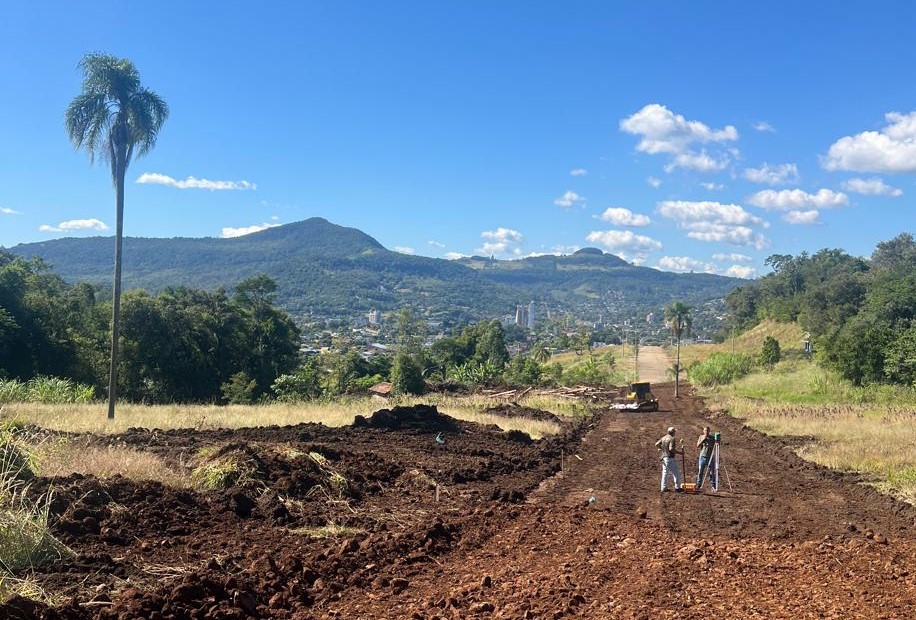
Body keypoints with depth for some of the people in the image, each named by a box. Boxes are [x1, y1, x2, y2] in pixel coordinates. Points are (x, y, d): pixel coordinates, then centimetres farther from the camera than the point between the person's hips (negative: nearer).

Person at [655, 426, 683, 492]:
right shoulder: (672, 439, -15)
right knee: (676, 473, 2)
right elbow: (671, 449, -25)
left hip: (664, 458, 8)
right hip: (670, 458, -8)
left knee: (665, 472, 12)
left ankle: (664, 488, 14)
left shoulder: (663, 438, 9)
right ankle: (677, 488, 3)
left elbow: (656, 444, 9)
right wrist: (679, 452, -16)